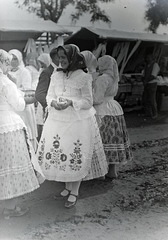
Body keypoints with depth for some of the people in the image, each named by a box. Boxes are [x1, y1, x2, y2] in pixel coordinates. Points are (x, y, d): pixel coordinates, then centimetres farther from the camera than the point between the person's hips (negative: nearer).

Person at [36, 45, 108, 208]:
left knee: (75, 157, 0)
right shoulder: (56, 76, 7)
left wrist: (71, 102, -22)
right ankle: (67, 188, 27)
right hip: (57, 121, 5)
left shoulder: (83, 78, -8)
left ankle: (74, 193, 16)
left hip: (77, 122, -5)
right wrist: (53, 102, -15)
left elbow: (88, 102, -8)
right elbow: (49, 96, 8)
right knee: (59, 154, 9)